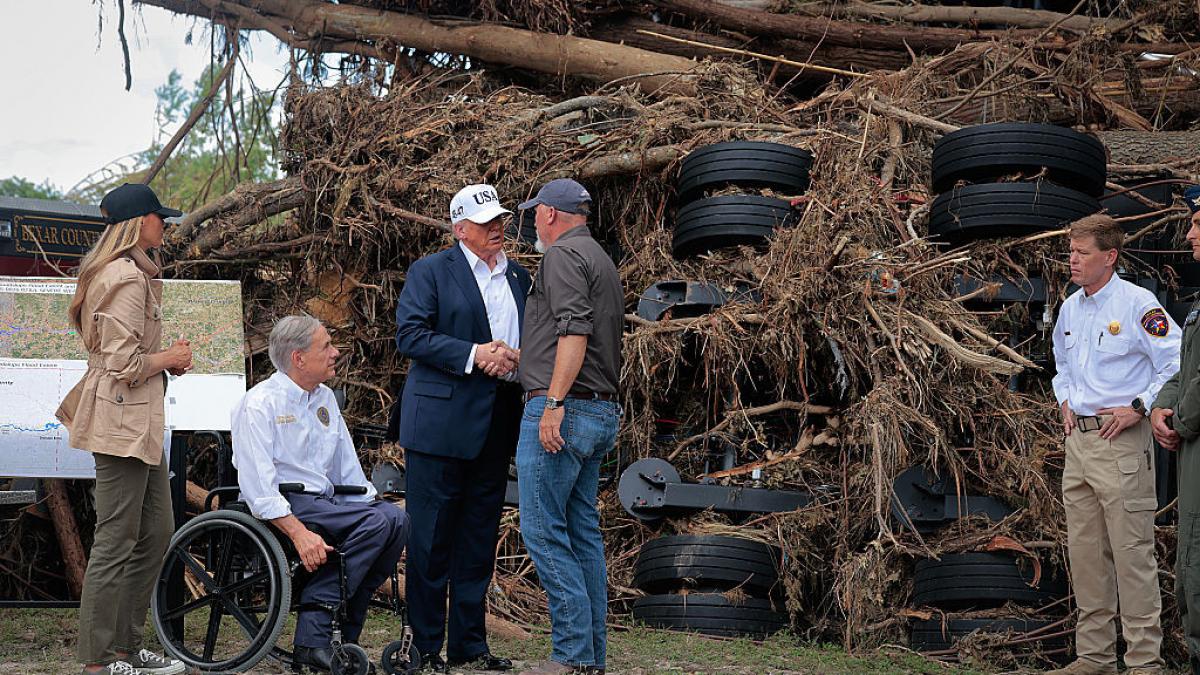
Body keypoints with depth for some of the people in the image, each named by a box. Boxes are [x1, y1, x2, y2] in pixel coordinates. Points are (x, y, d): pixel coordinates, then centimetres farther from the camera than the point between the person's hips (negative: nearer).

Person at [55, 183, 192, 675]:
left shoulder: (133, 273, 18)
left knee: (156, 535, 14)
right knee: (117, 542, -6)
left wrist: (167, 359, 10)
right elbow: (125, 364, -21)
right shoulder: (128, 278, -16)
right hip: (123, 418, -11)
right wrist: (169, 358, -5)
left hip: (141, 421, 11)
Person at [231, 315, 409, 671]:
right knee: (378, 521, -26)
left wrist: (374, 505, 3)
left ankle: (344, 634, -15)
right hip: (281, 507, -8)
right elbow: (258, 487, -17)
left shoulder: (325, 399, 18)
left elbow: (348, 472, 22)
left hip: (325, 501, 8)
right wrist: (299, 533, -28)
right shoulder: (259, 404, -7)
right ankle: (313, 635, -26)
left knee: (395, 518, -18)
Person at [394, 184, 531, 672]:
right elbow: (409, 334, -10)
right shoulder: (429, 271, -1)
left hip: (496, 426, 6)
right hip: (441, 423, -6)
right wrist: (473, 354, -18)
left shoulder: (519, 278, 16)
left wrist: (516, 360, -2)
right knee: (430, 539, -3)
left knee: (479, 540, 10)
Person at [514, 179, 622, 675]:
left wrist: (555, 403, -25)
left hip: (562, 411, -10)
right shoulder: (603, 261, 22)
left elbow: (574, 331, -21)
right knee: (583, 532, 10)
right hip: (601, 413, 10)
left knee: (542, 529, -9)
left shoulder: (563, 255, -8)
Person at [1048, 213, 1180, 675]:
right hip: (1078, 438, 8)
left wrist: (1138, 408, -14)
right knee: (1085, 551, 10)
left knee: (1131, 552, -6)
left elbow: (1177, 363, -12)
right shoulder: (1070, 308, 13)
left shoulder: (1138, 304, -10)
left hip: (1121, 440, -8)